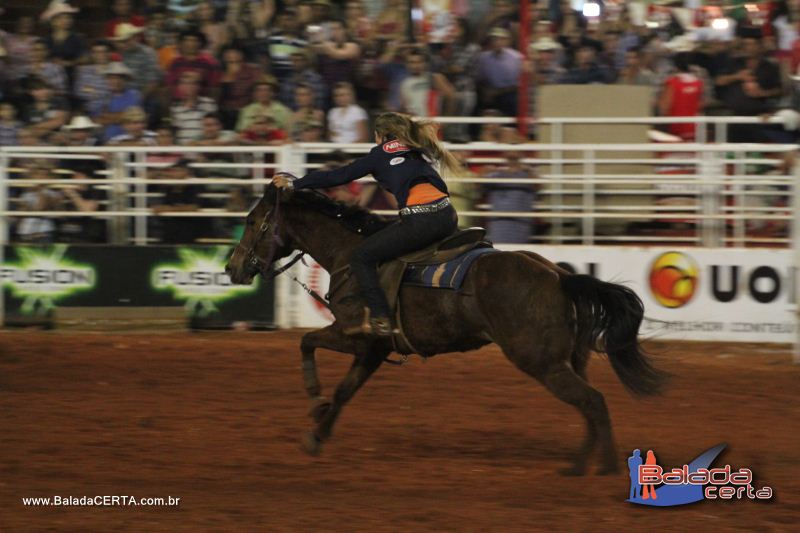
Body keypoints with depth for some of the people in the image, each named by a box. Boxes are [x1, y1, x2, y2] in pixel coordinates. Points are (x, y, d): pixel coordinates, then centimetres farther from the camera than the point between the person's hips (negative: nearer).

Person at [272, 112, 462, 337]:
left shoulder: (380, 154, 12)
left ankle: (379, 320, -5)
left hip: (419, 222, -7)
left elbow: (337, 177, 16)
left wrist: (294, 183, 26)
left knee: (361, 258, 7)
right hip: (447, 217, 7)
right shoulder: (419, 152, 27)